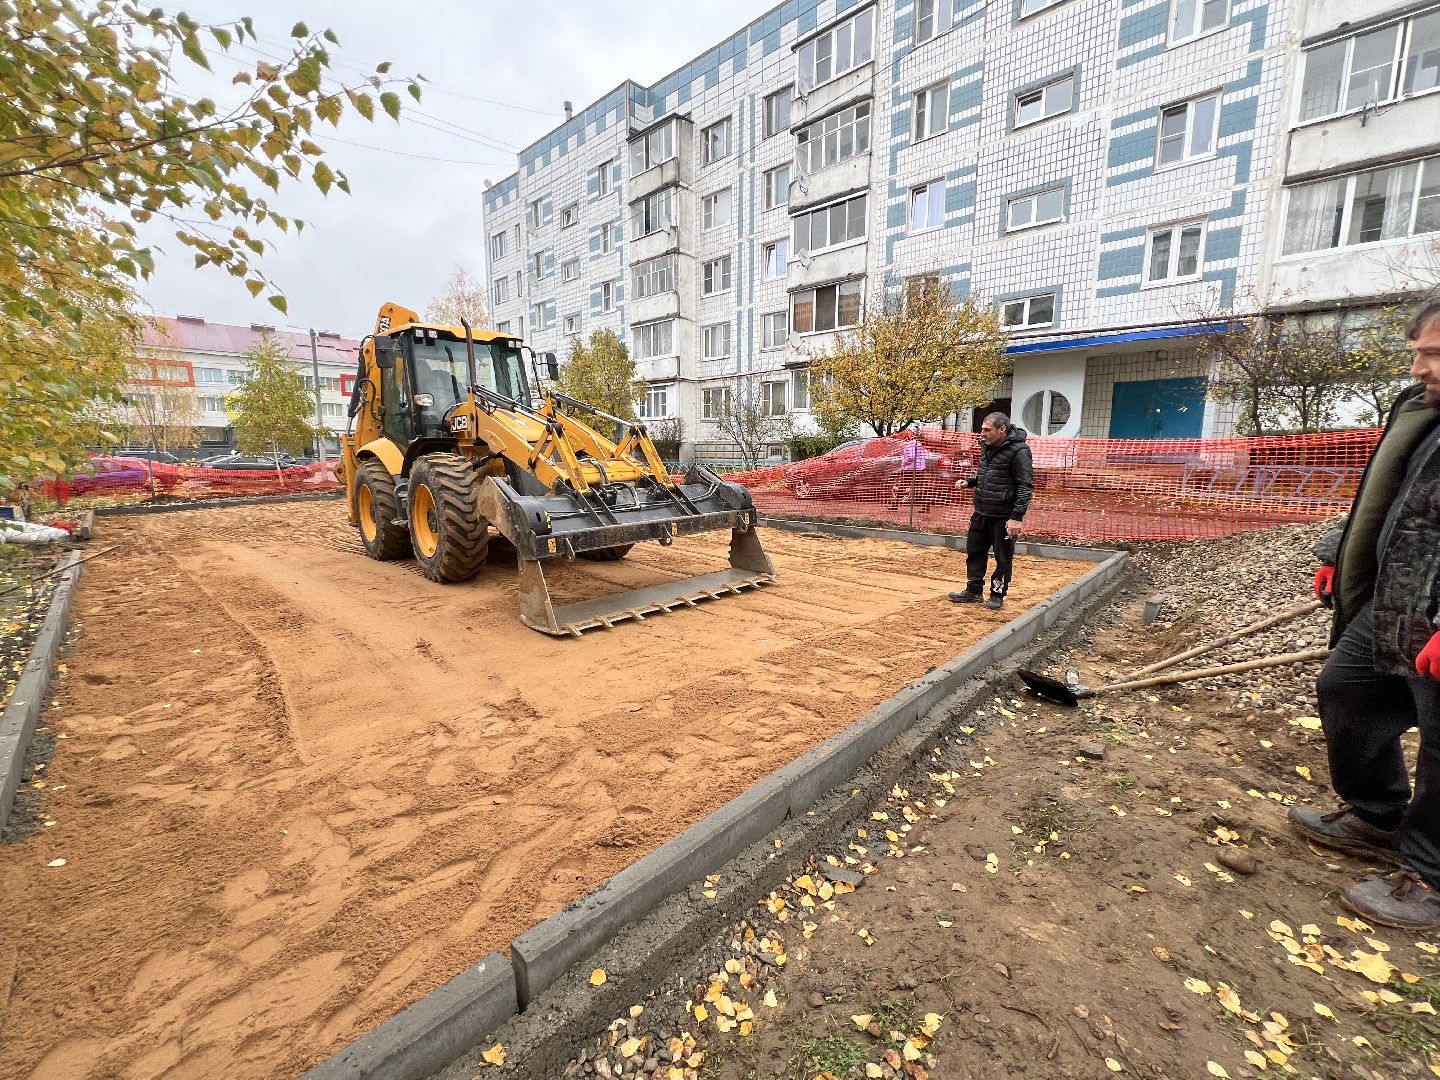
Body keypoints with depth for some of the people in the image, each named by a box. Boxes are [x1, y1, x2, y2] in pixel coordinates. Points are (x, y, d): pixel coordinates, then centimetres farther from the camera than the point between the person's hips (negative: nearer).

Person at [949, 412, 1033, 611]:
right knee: (975, 552, 13)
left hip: (1004, 516, -8)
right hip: (982, 513, 8)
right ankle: (974, 592, 25)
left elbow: (1026, 486, -17)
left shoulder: (1018, 451, -15)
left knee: (1003, 558, 5)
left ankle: (997, 595, 19)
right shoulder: (987, 447, 10)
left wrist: (1017, 516, -22)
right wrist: (968, 482, 5)